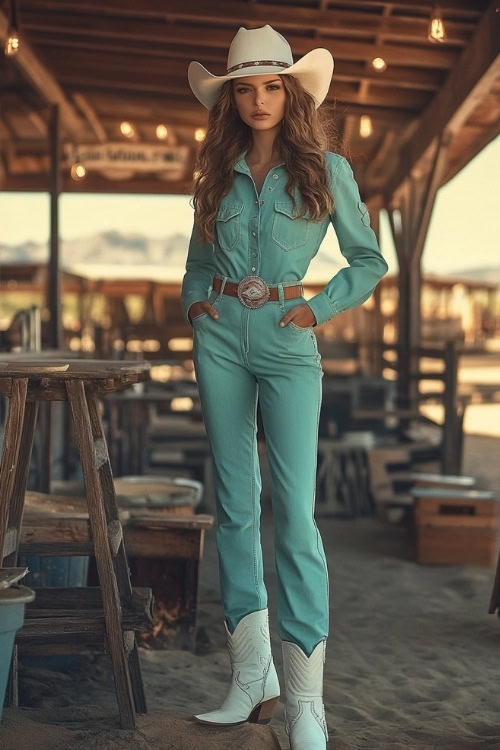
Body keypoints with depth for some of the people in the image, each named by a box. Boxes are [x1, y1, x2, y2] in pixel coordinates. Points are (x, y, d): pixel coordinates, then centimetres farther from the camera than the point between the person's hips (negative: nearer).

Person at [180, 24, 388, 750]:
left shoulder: (326, 168, 3)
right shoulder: (217, 171, 12)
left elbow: (369, 260, 7)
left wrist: (318, 310, -5)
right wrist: (194, 303, 5)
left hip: (287, 342, -4)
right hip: (221, 338, 4)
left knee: (295, 511, -12)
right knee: (235, 507, 5)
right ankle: (251, 680, 14)